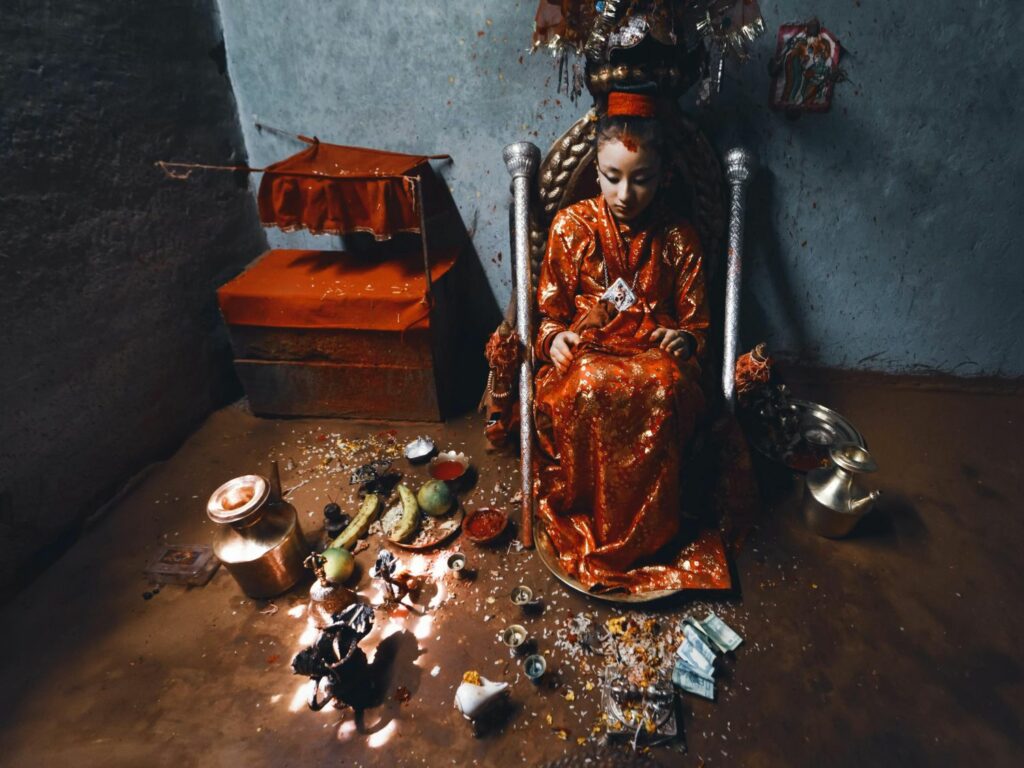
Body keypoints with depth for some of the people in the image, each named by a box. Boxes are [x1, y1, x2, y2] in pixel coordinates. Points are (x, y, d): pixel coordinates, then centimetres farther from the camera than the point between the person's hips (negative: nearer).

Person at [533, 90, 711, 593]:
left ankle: (646, 531, -18)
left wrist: (684, 339, -14)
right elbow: (549, 311, 9)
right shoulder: (571, 226, 6)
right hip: (585, 353, 0)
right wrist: (554, 339, -14)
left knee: (664, 388, -38)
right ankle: (583, 522, -17)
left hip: (656, 354, 1)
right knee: (592, 387, -39)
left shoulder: (679, 238, 8)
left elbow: (695, 321, 11)